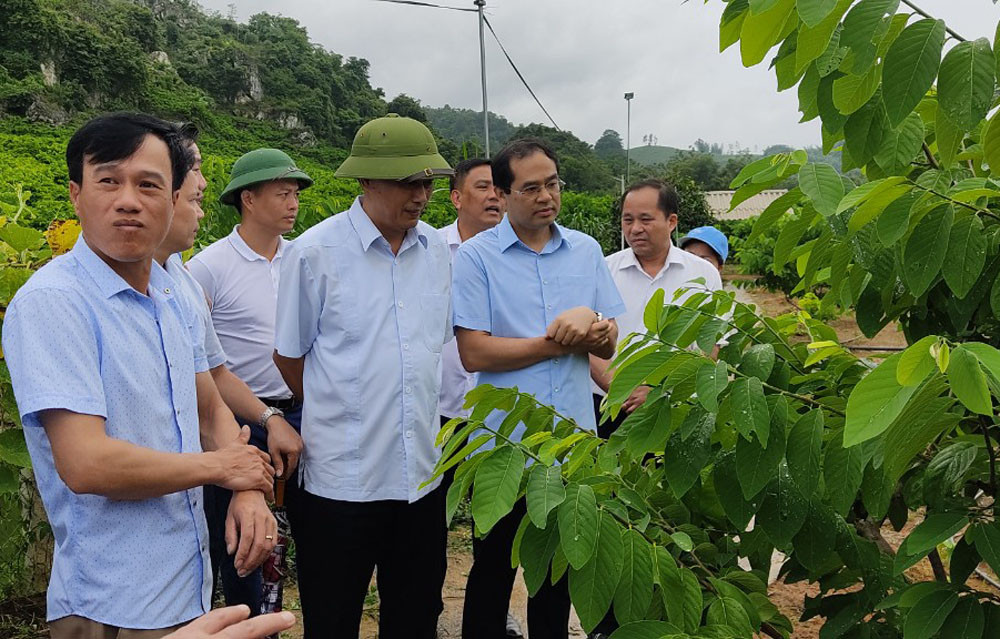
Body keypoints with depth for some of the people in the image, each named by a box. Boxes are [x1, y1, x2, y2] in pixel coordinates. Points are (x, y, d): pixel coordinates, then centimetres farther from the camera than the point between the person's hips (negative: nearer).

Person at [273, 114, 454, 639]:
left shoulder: (436, 250, 4)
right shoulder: (315, 252, -10)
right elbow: (289, 357, 0)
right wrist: (334, 414, 9)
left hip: (422, 472, 5)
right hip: (342, 475, -4)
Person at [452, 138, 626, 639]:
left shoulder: (586, 250, 6)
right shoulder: (475, 256, -7)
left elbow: (609, 346, 5)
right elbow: (474, 353, -16)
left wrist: (592, 322, -18)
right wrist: (560, 342, -12)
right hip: (503, 443, -3)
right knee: (494, 569, 13)